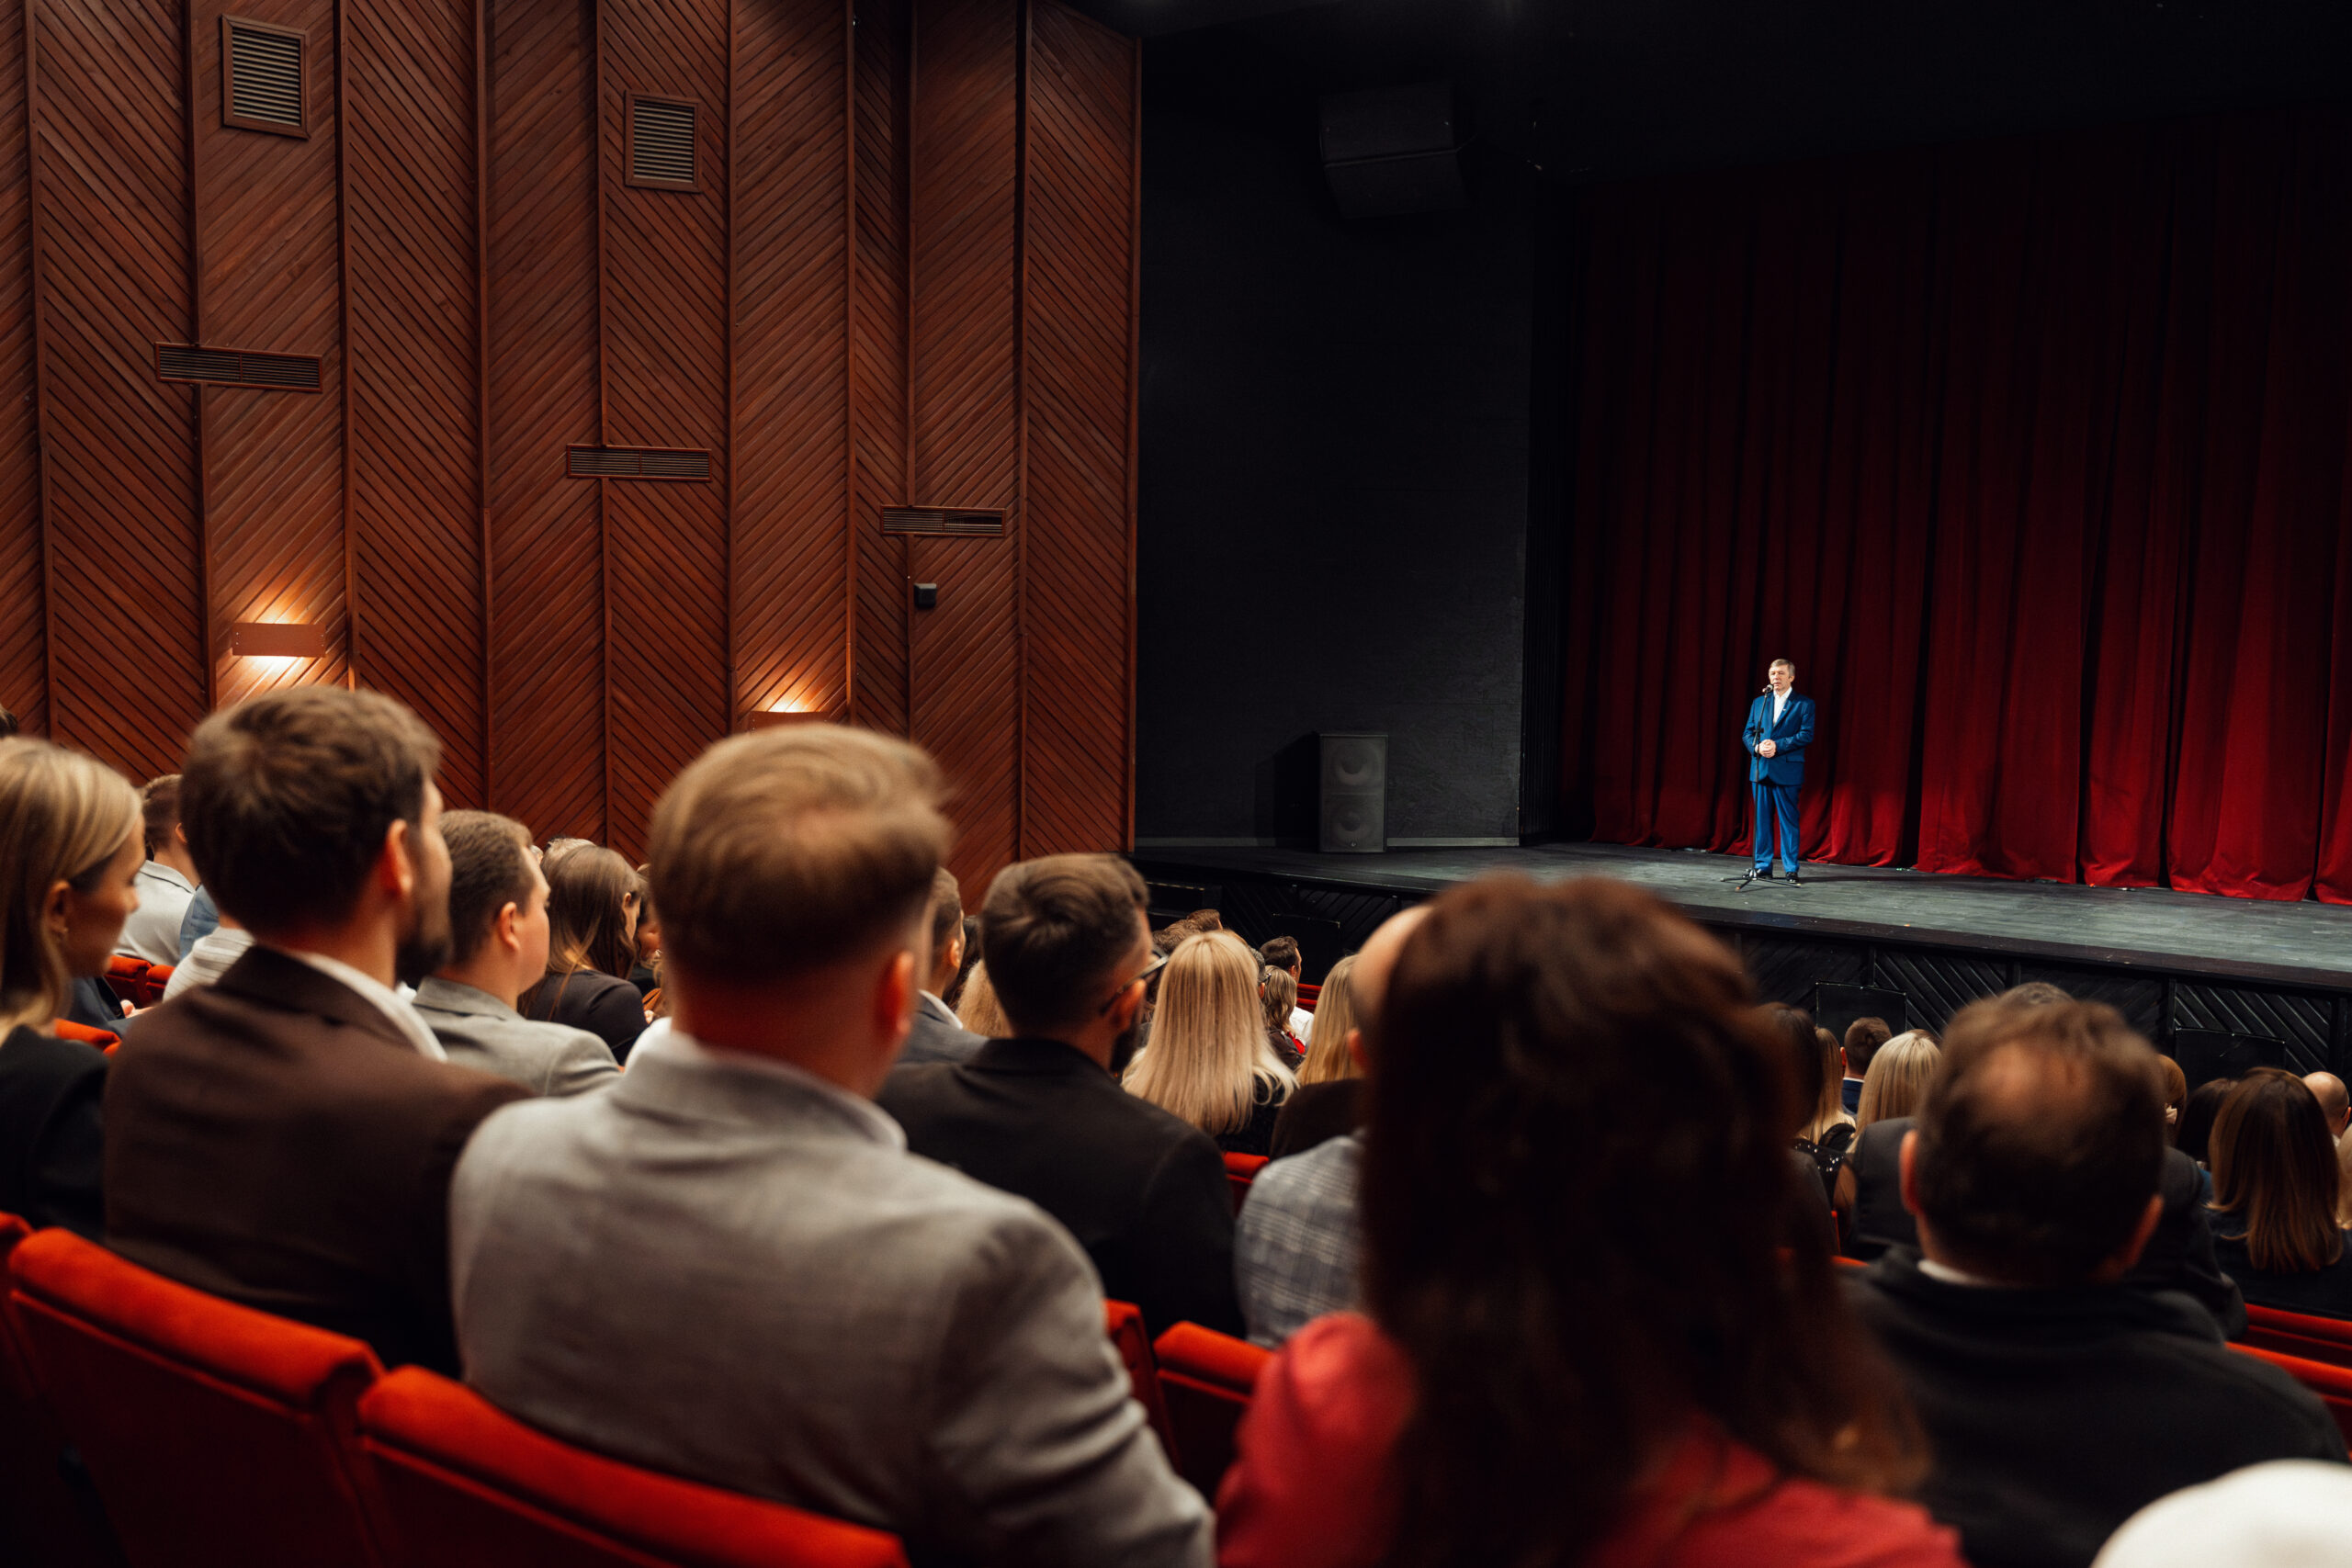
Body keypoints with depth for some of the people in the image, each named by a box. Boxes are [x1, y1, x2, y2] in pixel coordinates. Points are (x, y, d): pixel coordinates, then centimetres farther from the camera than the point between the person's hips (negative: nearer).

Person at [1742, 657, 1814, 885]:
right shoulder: (1759, 703, 15)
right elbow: (1747, 733, 12)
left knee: (1788, 820, -2)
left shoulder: (1804, 704, 3)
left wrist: (1778, 745, -15)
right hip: (1760, 769, 4)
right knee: (1762, 820, 6)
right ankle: (1763, 867, 10)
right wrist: (1757, 747, -9)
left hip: (1787, 770, -4)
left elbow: (1806, 735, -7)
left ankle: (1790, 869, 1)